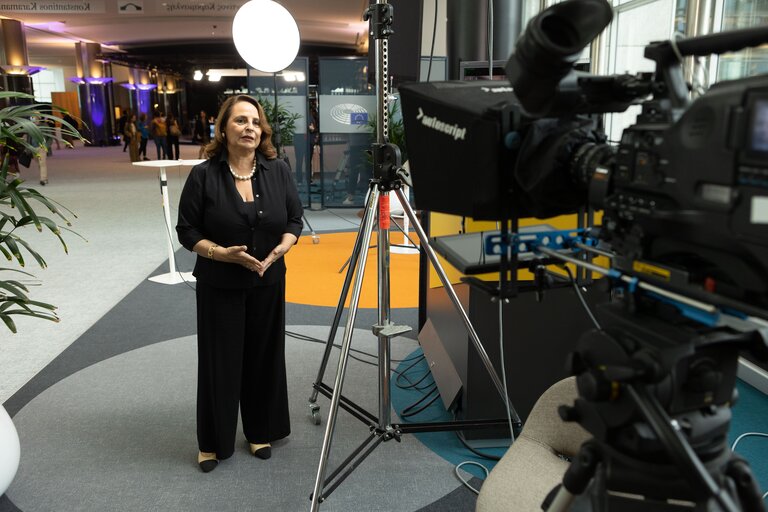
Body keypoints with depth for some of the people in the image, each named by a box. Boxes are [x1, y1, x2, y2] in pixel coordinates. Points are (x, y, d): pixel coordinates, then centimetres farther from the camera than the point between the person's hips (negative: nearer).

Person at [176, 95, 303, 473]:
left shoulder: (278, 170, -1)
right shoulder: (203, 176, -9)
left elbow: (294, 220, 4)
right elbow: (187, 230, -6)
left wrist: (278, 249, -14)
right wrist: (222, 253, -20)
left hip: (268, 284, 3)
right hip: (219, 286, -2)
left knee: (264, 357, 11)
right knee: (220, 361, 6)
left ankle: (261, 432, 30)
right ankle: (213, 441, 24)